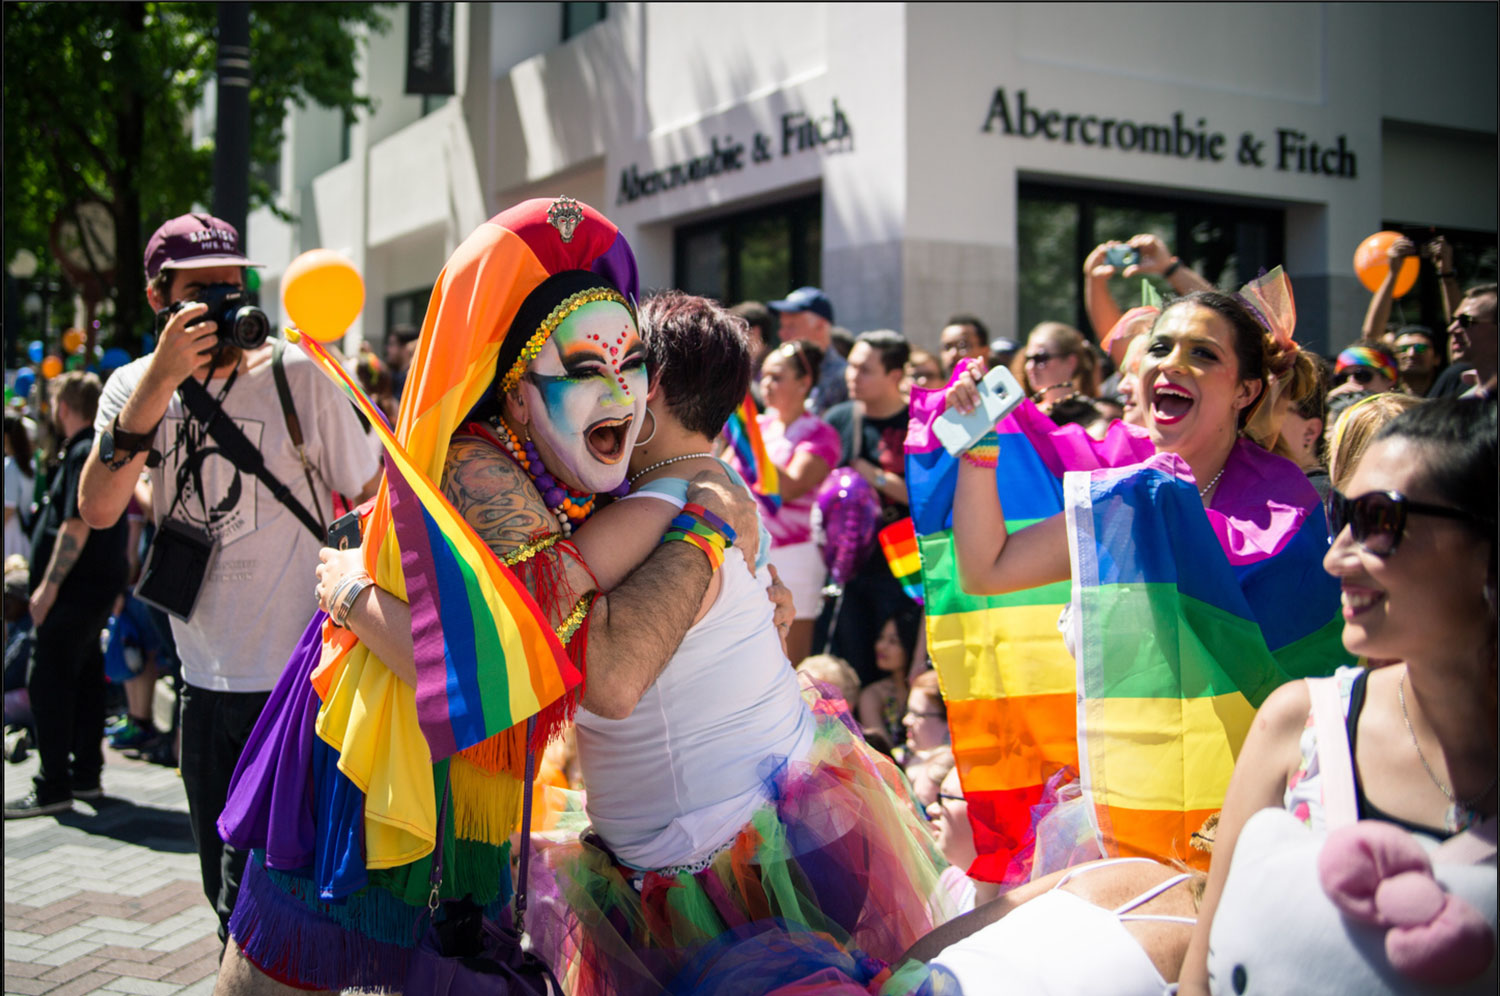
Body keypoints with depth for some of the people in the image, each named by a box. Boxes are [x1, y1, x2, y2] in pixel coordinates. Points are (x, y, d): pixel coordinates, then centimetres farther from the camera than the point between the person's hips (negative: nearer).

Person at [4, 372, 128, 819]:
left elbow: (77, 525, -22)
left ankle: (52, 788, -4)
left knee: (48, 682, -6)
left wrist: (50, 585, -20)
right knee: (85, 680, 13)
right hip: (97, 586, 10)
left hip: (75, 591, -10)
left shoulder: (83, 453, -15)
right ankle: (86, 776, 20)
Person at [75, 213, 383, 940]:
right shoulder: (136, 385, 2)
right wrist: (161, 380, -22)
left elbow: (376, 500, -3)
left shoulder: (297, 376, -10)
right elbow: (98, 510, -14)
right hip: (205, 681, 5)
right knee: (225, 885, 20)